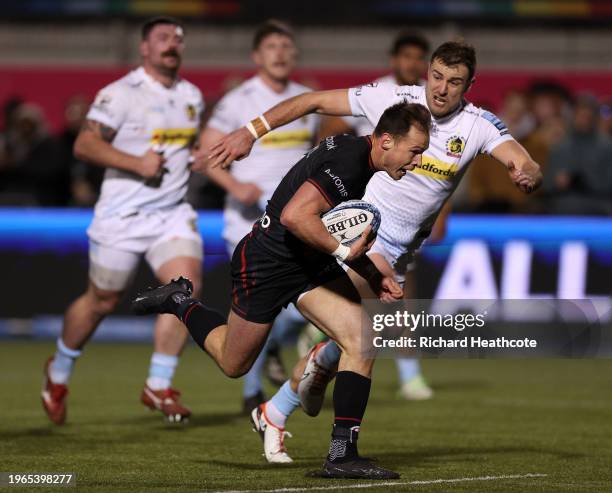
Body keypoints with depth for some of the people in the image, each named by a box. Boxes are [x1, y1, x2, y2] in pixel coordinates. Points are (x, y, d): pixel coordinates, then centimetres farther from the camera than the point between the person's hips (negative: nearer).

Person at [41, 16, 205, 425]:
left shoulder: (192, 97, 11)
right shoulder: (121, 94, -11)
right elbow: (85, 144, -17)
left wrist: (196, 160, 8)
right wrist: (137, 164, -24)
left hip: (173, 213, 5)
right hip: (123, 216, -5)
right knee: (102, 300, 6)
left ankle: (159, 387, -7)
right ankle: (59, 372, 32)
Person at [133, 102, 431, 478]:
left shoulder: (353, 153, 5)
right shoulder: (346, 164, -27)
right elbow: (294, 216, -36)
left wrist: (375, 277, 11)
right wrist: (343, 250, -27)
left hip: (309, 263, 9)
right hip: (266, 262, -9)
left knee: (362, 341, -9)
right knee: (234, 364, 10)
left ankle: (343, 455, -6)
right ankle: (181, 302, 35)